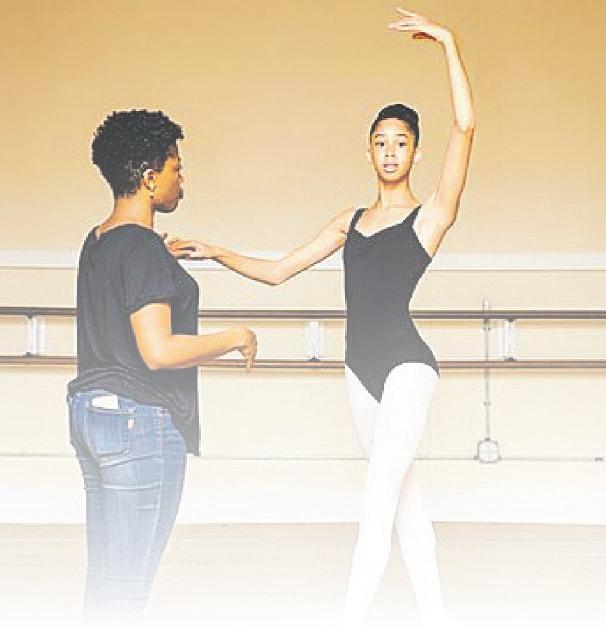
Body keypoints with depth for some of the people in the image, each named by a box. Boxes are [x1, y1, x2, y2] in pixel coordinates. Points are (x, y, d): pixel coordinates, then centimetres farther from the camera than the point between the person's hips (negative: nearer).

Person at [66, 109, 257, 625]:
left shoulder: (97, 242, 11)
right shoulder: (143, 246, -17)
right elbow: (159, 351, -24)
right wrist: (236, 339, -11)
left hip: (90, 410, 9)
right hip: (140, 420, -9)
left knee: (103, 575, 16)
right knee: (127, 585, -1)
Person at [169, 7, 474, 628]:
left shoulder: (430, 216, -2)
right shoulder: (349, 222, 14)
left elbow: (465, 125, -14)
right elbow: (277, 270, 16)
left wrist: (447, 42, -14)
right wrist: (215, 253, 7)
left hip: (406, 363, -6)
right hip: (362, 366, 6)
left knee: (380, 496, -12)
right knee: (402, 492, 12)